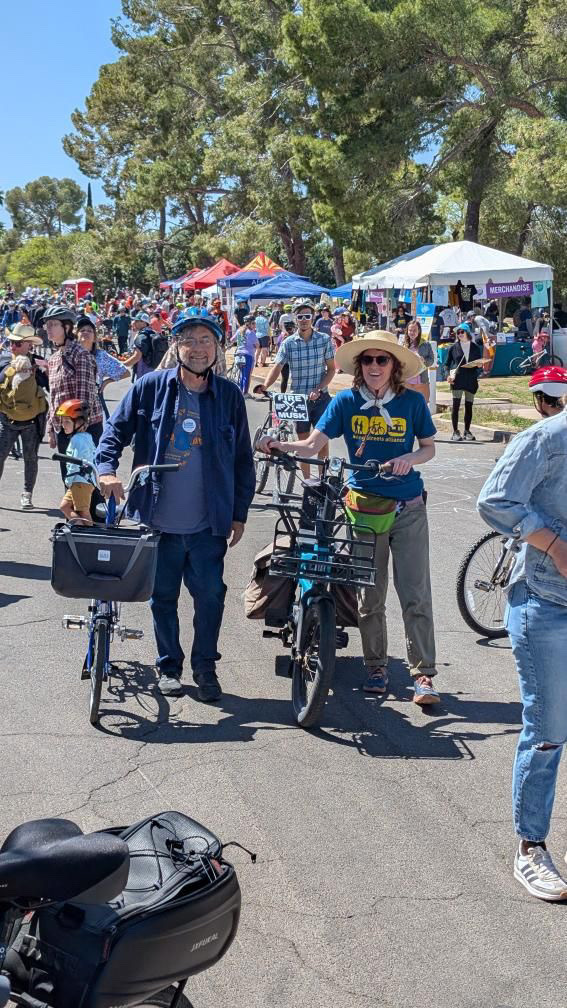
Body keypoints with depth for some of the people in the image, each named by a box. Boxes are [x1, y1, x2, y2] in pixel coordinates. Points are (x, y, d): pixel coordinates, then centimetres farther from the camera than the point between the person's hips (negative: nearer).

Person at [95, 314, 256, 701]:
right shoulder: (151, 386, -1)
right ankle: (169, 666, 30)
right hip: (158, 519, 1)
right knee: (163, 596, 12)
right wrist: (107, 468, -14)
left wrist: (240, 513, 6)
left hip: (208, 524, 0)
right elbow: (116, 429, 5)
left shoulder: (229, 395, 1)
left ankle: (205, 666, 22)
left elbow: (243, 459, 6)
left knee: (210, 595, 1)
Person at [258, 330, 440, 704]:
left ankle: (424, 673, 6)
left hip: (408, 507, -1)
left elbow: (429, 448, 7)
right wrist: (279, 445, -25)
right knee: (369, 596, 8)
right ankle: (376, 666, 24)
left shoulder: (412, 401, -1)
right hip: (365, 506, 1)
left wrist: (410, 458, -14)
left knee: (416, 595, -2)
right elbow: (313, 444, -7)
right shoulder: (347, 401, -1)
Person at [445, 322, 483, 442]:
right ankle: (455, 432, -1)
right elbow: (448, 363, 6)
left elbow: (480, 363, 17)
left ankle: (467, 431, 16)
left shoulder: (475, 348, 9)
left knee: (469, 406, 6)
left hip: (471, 380, 2)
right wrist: (449, 375, -8)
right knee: (456, 406, -7)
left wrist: (479, 365, -5)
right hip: (457, 380, -2)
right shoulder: (453, 347, 5)